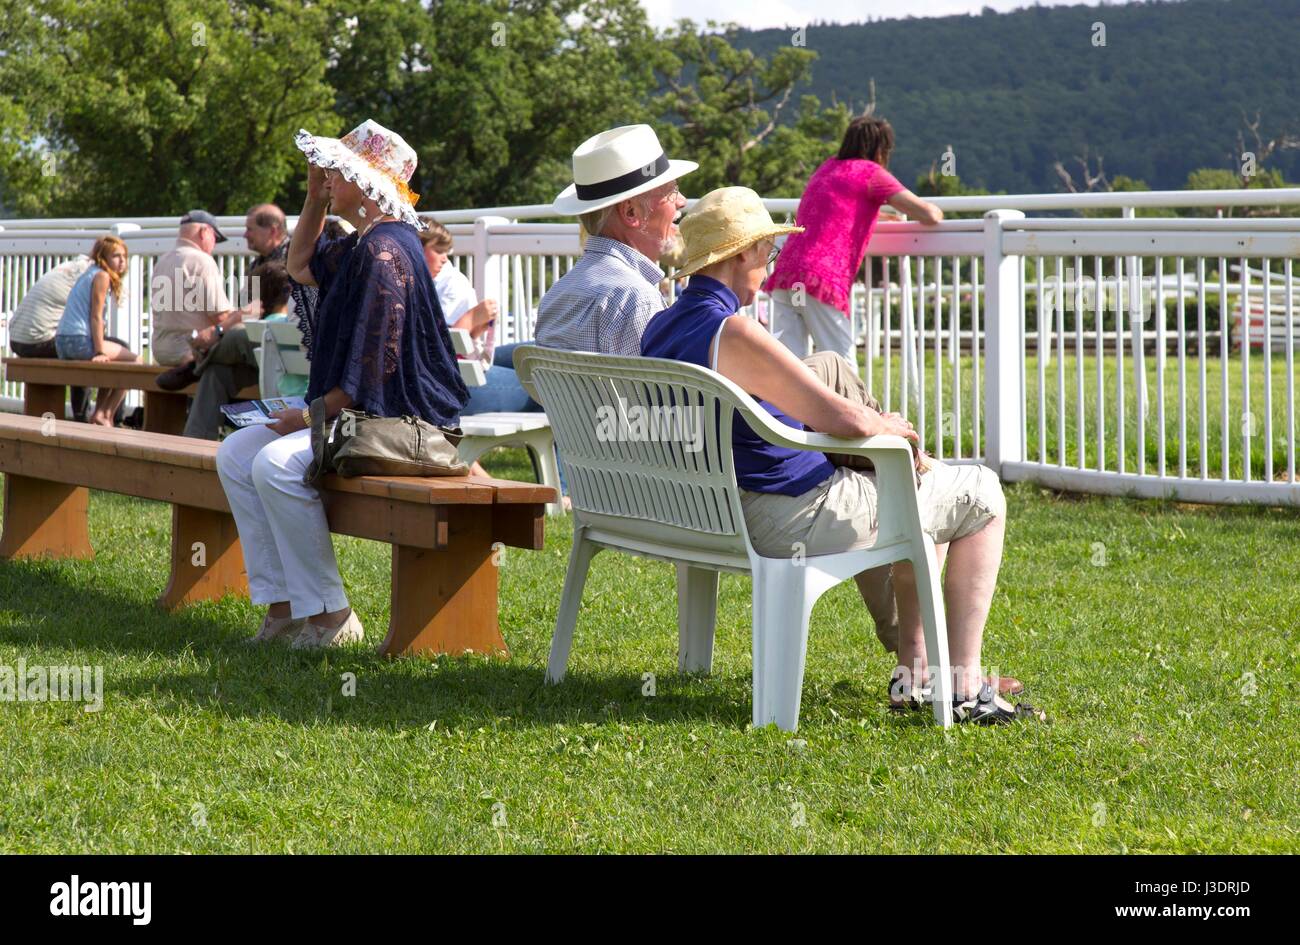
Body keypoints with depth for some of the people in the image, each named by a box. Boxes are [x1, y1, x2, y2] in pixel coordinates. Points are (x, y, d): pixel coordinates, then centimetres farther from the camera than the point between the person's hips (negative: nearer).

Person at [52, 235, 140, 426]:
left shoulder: (88, 274, 21)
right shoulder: (102, 276, -7)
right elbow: (96, 316, -14)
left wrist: (101, 350, 20)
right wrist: (100, 352, -16)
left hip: (62, 343, 10)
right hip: (80, 341, -10)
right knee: (132, 361, 2)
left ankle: (100, 414, 26)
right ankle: (105, 415, -1)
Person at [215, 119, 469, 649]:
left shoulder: (385, 251, -18)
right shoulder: (360, 246, 15)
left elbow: (374, 365, -24)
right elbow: (301, 266, 36)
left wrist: (315, 415, -16)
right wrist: (315, 195, 23)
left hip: (399, 422, -11)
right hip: (355, 413, 11)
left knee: (276, 465, -28)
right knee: (235, 454, 4)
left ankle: (328, 615, -19)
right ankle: (282, 603, -1)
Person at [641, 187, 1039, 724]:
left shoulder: (659, 328, 6)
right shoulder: (734, 336, -24)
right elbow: (845, 419, -27)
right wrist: (888, 425, -5)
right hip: (790, 523, -10)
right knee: (981, 495, 7)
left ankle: (914, 667, 30)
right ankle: (964, 686, 7)